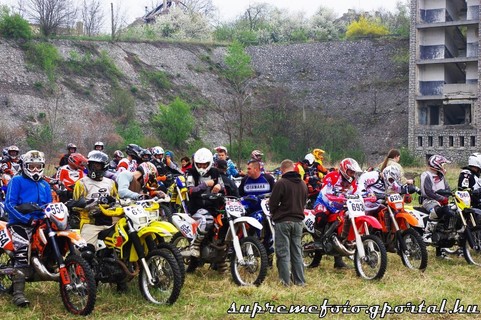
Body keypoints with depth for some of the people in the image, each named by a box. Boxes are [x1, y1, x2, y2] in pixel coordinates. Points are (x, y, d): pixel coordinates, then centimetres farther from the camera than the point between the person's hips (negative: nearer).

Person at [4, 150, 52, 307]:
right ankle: (18, 293, -28)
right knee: (22, 254, -23)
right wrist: (27, 219, -15)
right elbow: (9, 204, -6)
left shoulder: (45, 185, 24)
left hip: (40, 223, 7)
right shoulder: (17, 181, 5)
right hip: (20, 224, -7)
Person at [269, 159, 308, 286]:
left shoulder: (281, 183, -14)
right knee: (297, 252, 11)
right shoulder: (303, 184, 7)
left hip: (283, 221, -6)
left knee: (283, 252, 0)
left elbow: (272, 203, -10)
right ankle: (300, 280, 12)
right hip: (298, 221, 6)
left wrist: (274, 214, 9)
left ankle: (285, 281, -1)